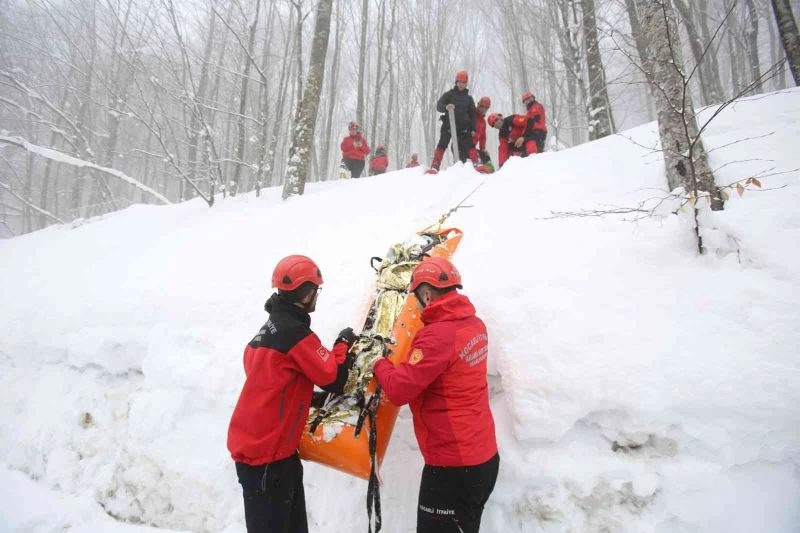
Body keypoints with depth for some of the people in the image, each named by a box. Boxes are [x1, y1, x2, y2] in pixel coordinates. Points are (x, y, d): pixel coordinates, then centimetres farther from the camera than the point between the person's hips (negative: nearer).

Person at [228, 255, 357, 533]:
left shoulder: (271, 328, 9)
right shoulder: (295, 332, -20)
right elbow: (334, 380, -17)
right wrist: (344, 344, -1)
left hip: (256, 443, 9)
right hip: (267, 452, -9)